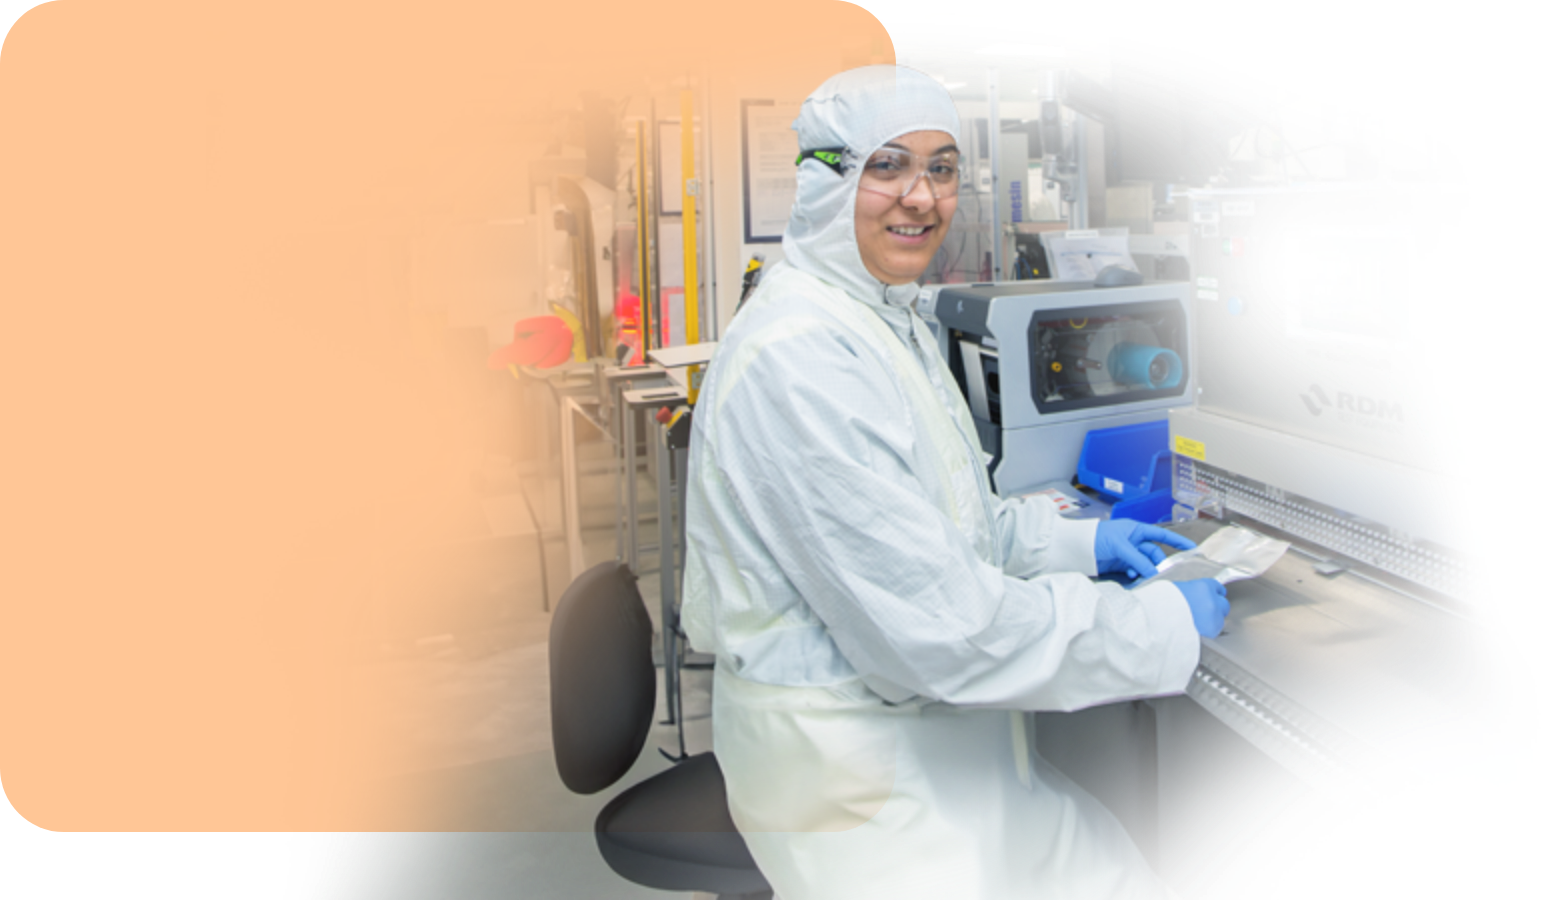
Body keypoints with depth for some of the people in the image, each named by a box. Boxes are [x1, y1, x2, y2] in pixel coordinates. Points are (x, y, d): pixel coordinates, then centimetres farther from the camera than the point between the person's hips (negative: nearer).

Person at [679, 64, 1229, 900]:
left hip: (934, 731, 10)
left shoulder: (885, 318, 8)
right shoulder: (799, 358, -27)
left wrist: (1083, 541, 11)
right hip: (853, 775, -10)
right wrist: (1164, 625, -17)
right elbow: (934, 624, -27)